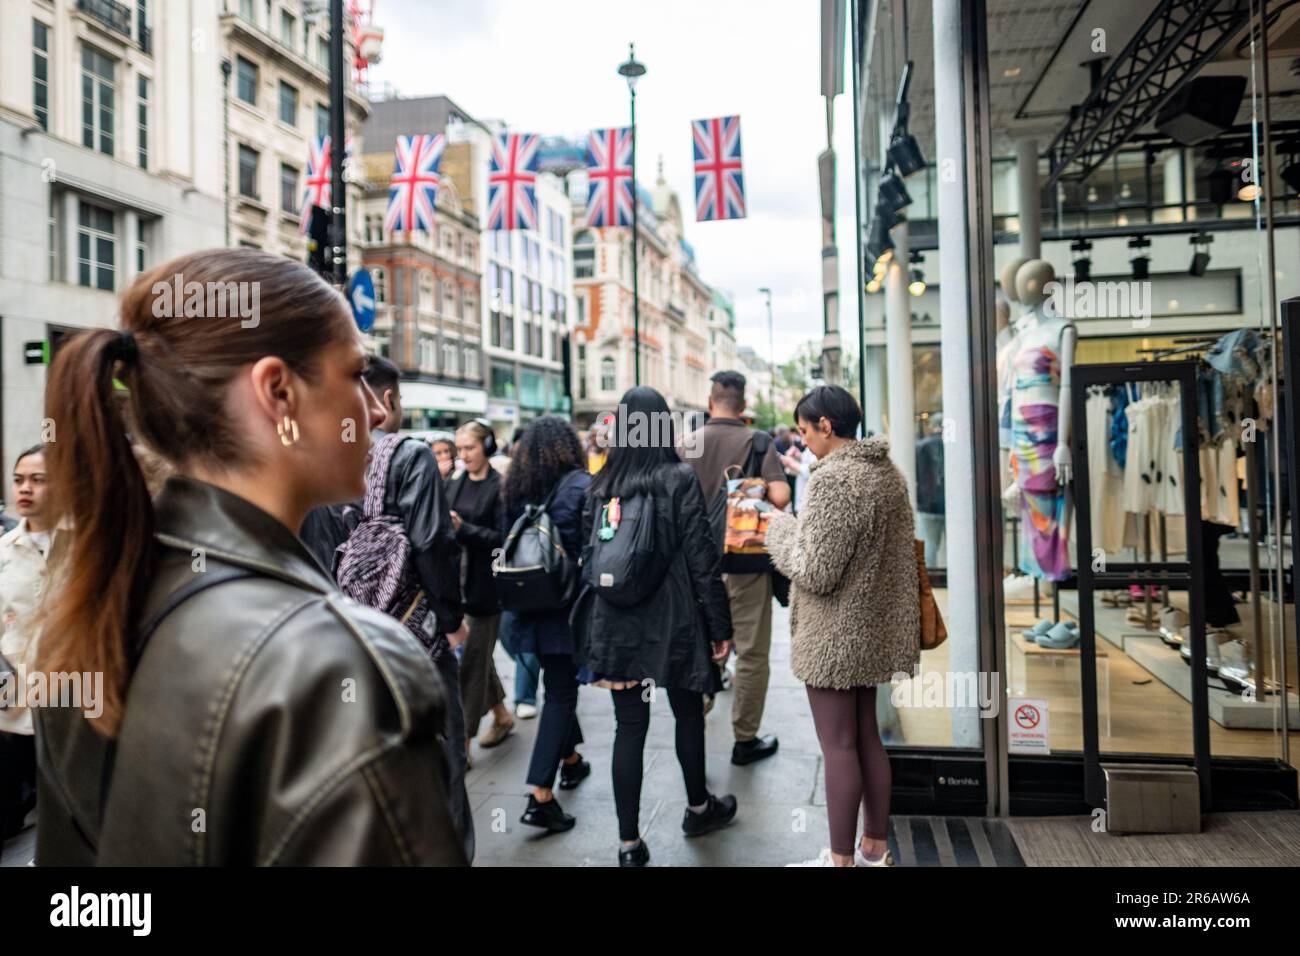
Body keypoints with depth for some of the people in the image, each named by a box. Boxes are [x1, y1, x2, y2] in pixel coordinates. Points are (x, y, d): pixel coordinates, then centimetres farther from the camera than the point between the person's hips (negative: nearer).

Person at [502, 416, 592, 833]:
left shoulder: (517, 488, 5)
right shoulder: (580, 485, -11)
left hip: (528, 605, 6)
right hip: (566, 604, -6)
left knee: (558, 682, 22)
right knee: (560, 691, 0)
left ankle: (570, 760, 39)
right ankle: (541, 797, -4)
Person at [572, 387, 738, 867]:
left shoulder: (600, 486, 1)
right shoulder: (680, 479, -10)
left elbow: (590, 558, 6)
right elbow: (702, 559, -11)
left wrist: (598, 629, 15)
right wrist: (720, 626, -3)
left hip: (616, 623, 3)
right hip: (674, 619, -3)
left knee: (629, 726, 8)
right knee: (688, 713, 18)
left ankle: (630, 842, 12)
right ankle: (698, 808, 38)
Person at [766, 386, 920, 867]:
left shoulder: (832, 478, -20)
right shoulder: (888, 472, 7)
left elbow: (816, 572, -22)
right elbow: (898, 553, 14)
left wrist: (782, 530, -6)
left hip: (834, 636, -9)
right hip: (873, 629, 9)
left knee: (838, 747, 1)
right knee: (867, 738, 17)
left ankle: (841, 859, 13)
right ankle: (875, 849, 29)